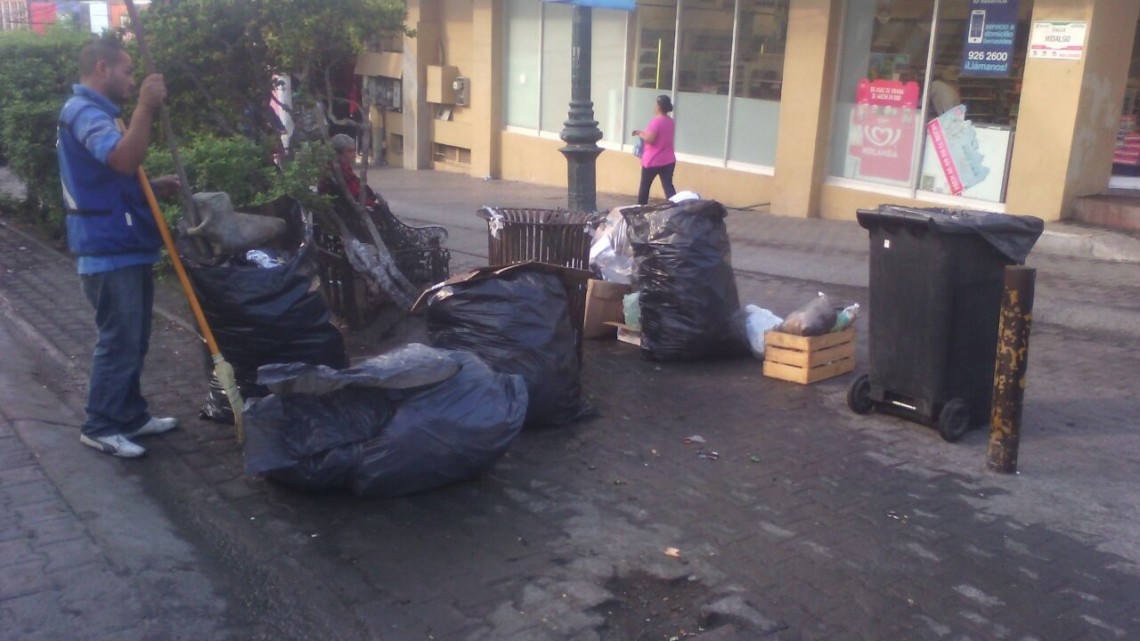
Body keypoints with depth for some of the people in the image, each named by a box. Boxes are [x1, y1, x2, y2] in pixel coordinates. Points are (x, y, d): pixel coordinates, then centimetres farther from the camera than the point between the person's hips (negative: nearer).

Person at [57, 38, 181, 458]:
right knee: (118, 341, -4)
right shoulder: (84, 112, -14)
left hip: (127, 246, 11)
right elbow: (124, 160, -32)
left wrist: (155, 187, 13)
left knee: (133, 340, 16)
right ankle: (100, 426, 7)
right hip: (109, 250, -10)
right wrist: (146, 108, -29)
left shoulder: (97, 112, 19)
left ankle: (130, 415, 26)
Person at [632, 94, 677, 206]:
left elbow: (650, 139, -22)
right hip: (668, 161, 7)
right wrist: (644, 133, 18)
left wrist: (640, 134, -4)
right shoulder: (670, 121, 9)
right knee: (668, 187, 2)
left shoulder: (656, 121, -17)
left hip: (653, 161, -6)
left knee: (645, 186, 11)